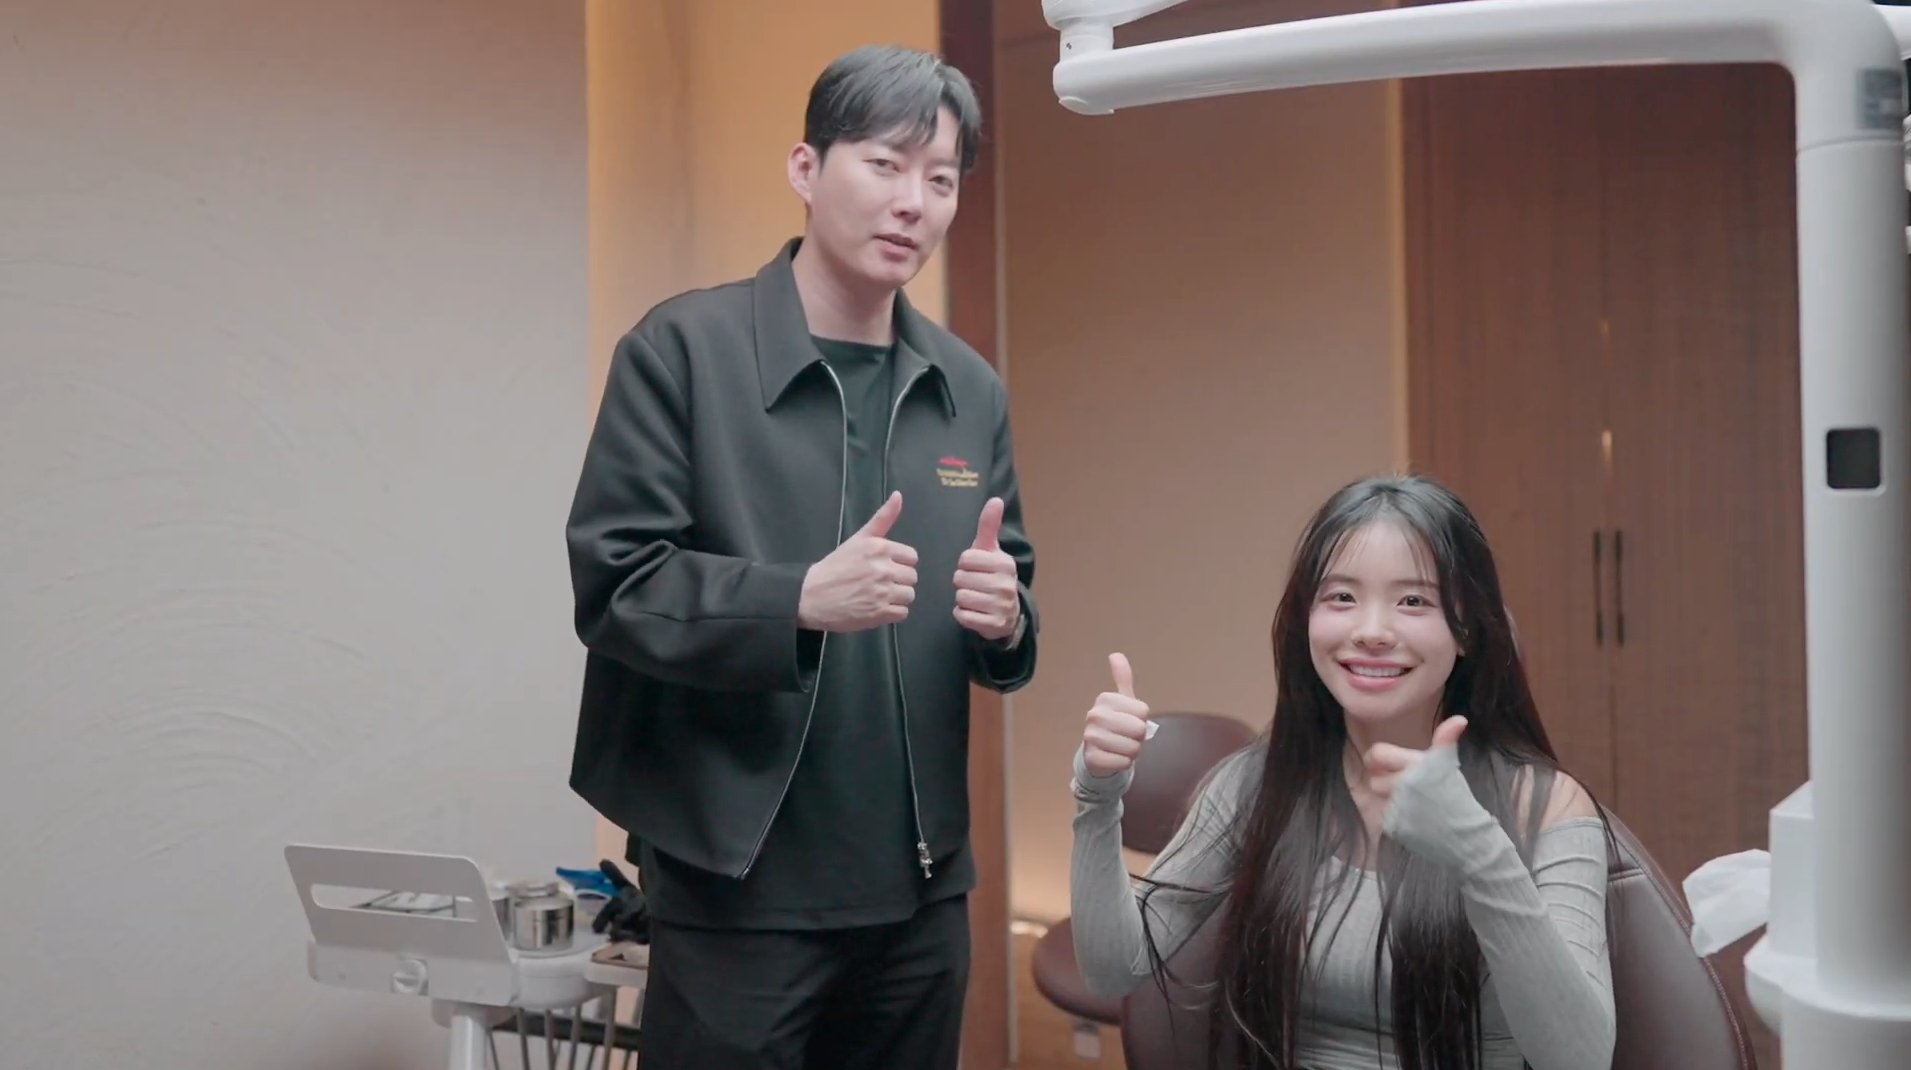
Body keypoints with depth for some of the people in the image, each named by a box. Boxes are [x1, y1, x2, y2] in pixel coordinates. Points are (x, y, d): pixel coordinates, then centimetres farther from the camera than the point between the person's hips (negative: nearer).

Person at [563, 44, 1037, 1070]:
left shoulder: (970, 389, 8)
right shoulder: (681, 348, -6)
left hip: (920, 887, 5)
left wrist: (1005, 621, -9)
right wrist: (802, 599, -26)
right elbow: (611, 586, -12)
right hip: (738, 888, -5)